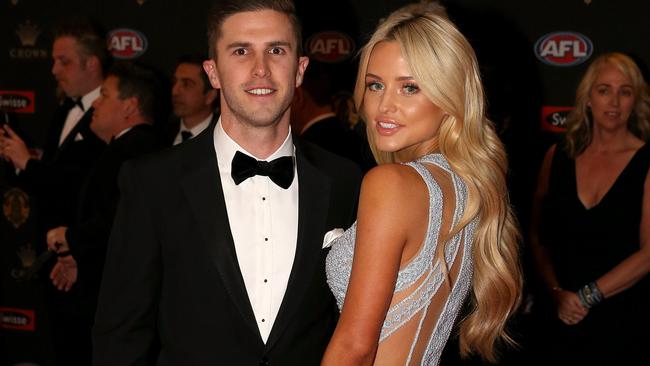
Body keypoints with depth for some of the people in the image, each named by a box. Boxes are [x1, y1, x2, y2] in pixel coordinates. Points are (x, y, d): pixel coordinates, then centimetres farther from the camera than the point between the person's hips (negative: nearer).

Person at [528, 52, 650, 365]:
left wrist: (587, 297, -11)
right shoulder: (558, 156, 3)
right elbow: (538, 236, 7)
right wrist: (557, 292, -6)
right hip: (560, 317, 3)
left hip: (622, 319, -2)